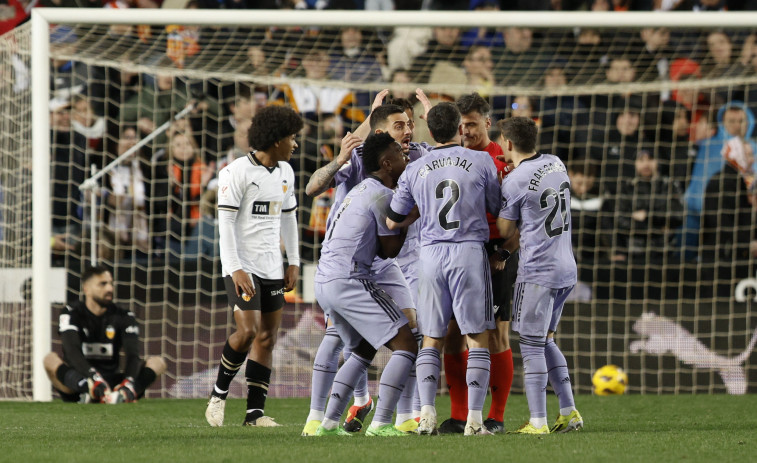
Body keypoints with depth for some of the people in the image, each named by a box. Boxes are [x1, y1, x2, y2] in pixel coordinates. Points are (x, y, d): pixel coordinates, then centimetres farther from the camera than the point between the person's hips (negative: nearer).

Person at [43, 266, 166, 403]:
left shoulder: (123, 317, 5)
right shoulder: (72, 314, -3)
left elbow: (132, 354, -10)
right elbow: (72, 351, -22)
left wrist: (129, 382, -34)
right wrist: (94, 378, -41)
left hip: (112, 380, 3)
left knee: (157, 362, -15)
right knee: (50, 359, -30)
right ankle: (88, 389, -54)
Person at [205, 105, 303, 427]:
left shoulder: (285, 172, 11)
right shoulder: (238, 172, -12)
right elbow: (225, 222, -14)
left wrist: (293, 262, 16)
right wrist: (235, 269, -19)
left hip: (271, 267, 7)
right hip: (242, 265, -7)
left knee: (267, 337, 3)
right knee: (248, 331, -18)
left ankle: (255, 412, 5)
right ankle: (219, 394, 3)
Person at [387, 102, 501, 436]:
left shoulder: (414, 171, 5)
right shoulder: (482, 162, -1)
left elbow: (393, 222, 13)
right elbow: (496, 208, 10)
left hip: (430, 255, 2)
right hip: (470, 252, -2)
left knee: (431, 341, 10)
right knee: (478, 339, 2)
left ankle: (427, 413, -3)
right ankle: (474, 418, -5)